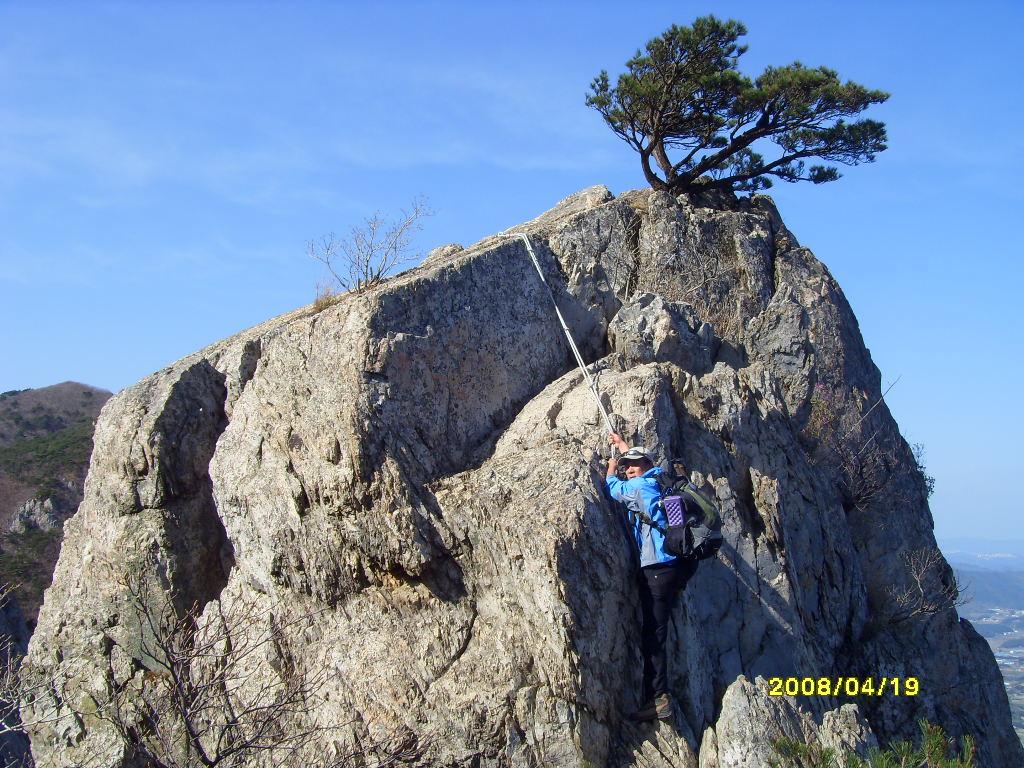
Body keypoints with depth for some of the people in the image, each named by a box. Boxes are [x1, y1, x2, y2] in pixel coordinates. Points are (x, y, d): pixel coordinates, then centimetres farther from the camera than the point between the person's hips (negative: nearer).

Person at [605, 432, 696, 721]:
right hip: (684, 563, 9)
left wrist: (611, 469, 36)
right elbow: (639, 462, 39)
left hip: (660, 567, -9)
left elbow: (614, 487, 16)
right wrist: (622, 446, 53)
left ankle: (658, 700, -12)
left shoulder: (639, 486, -5)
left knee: (653, 633, -9)